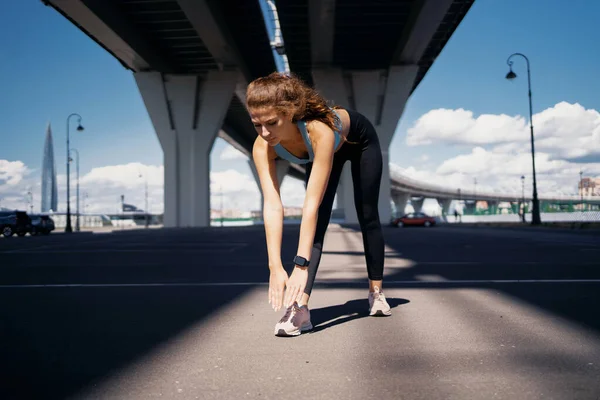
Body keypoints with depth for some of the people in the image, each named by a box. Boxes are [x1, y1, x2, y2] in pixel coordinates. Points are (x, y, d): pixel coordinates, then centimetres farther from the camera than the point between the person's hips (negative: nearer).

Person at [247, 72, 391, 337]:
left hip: (360, 141, -3)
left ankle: (376, 293, 25)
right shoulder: (262, 147, -36)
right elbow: (272, 206, -40)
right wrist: (276, 268, -46)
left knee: (368, 219, 8)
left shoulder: (319, 130, -49)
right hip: (323, 151, 3)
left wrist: (301, 264, -52)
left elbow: (311, 203, -50)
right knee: (315, 223, -14)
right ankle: (300, 308, -18)